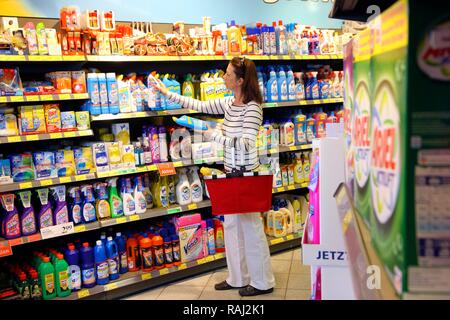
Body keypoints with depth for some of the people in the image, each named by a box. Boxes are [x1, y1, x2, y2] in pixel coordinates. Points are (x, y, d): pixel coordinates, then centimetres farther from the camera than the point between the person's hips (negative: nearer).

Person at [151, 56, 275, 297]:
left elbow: (246, 143, -23)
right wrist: (168, 94, 18)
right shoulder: (228, 103, 7)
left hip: (246, 174, -9)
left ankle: (263, 282, 19)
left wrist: (215, 135, -19)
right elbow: (200, 106, 16)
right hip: (230, 171, 9)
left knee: (251, 227, 2)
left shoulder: (252, 108, -16)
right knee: (231, 225, 14)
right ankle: (238, 278, 29)